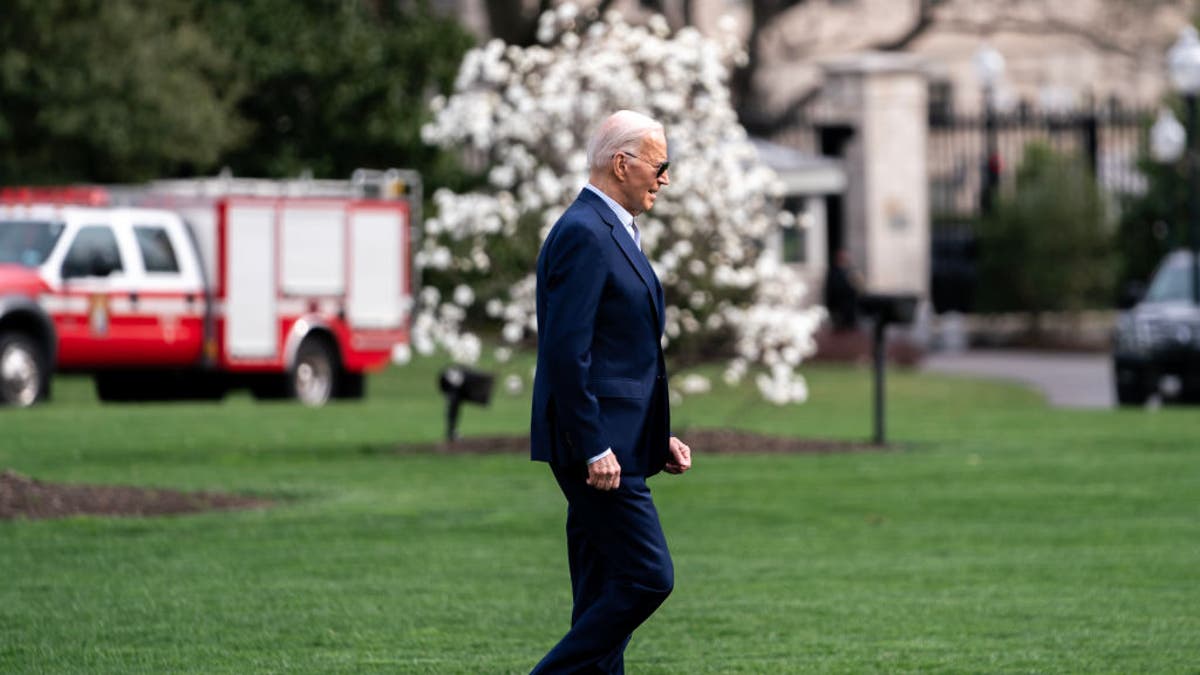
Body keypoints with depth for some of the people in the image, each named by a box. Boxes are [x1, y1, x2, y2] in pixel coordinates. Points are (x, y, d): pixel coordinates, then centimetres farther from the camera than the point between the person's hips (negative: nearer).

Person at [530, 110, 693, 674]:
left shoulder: (612, 234, 19)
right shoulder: (583, 234, -14)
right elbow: (566, 352, -21)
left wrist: (658, 438, 17)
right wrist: (594, 450, -22)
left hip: (614, 447, 11)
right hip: (599, 450, -11)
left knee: (606, 596, 9)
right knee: (646, 578, -12)